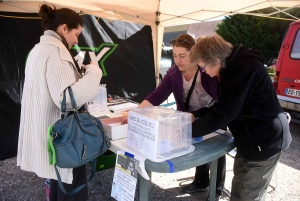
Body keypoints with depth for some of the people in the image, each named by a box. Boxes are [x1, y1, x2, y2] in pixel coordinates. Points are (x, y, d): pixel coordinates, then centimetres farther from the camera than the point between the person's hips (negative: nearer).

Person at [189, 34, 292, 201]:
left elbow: (224, 113, -27)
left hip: (264, 141, -10)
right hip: (251, 139, 10)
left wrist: (188, 130, -17)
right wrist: (196, 115, 4)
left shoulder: (242, 68, -25)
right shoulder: (234, 66, 8)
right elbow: (224, 106, 15)